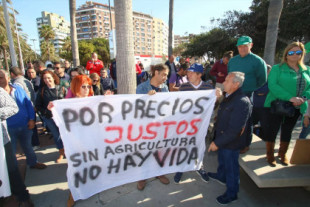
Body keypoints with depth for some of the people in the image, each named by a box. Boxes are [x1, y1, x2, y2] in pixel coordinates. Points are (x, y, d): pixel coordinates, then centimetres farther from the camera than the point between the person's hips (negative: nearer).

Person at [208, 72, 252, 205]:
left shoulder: (242, 102, -29)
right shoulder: (229, 97, 1)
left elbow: (234, 130, -30)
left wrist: (217, 142, -26)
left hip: (231, 143, -8)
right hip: (223, 138, 9)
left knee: (231, 167, 11)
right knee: (222, 159, 29)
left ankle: (231, 194, 33)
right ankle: (221, 176, 56)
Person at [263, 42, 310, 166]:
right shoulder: (277, 68, -5)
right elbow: (272, 85, -19)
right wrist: (290, 98, -26)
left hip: (296, 108, 5)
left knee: (288, 131, 16)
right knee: (272, 129, 2)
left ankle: (282, 154, 36)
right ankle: (270, 155, 22)